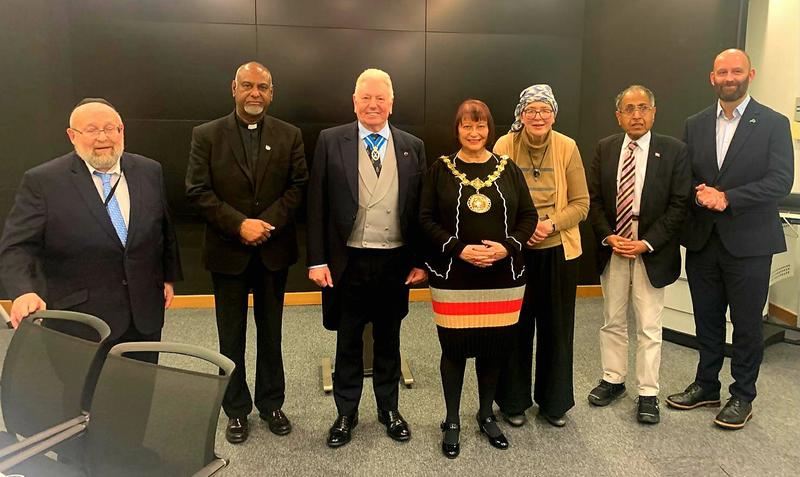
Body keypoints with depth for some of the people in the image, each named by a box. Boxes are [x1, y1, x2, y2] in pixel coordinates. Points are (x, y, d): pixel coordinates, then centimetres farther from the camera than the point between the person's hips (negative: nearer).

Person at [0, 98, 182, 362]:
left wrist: (169, 277, 14)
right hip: (80, 321, -3)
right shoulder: (42, 181, -8)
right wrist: (25, 292, -27)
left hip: (145, 314, 4)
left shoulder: (149, 171, 3)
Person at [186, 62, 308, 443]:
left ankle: (271, 403, 29)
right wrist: (240, 224, -18)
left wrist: (267, 223, -15)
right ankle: (237, 410, 26)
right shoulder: (206, 135, -1)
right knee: (231, 336, 11)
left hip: (274, 250, 1)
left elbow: (298, 187, -2)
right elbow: (198, 191, -7)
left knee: (270, 332, 13)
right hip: (227, 251, -1)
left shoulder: (289, 135, 3)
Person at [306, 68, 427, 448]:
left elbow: (420, 208, 5)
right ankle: (346, 413, 31)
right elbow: (317, 205, -3)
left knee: (388, 340, 16)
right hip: (347, 261, -1)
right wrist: (316, 260, -7)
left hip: (395, 262, 2)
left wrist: (420, 260, 1)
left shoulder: (412, 147, 4)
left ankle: (389, 409, 35)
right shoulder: (331, 141, -1)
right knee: (348, 342, 13)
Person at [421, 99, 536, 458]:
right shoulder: (441, 169, 0)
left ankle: (487, 416, 34)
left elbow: (528, 216, 5)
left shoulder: (508, 169, 6)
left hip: (503, 277, 2)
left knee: (494, 348, 11)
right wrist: (458, 248, -16)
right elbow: (426, 219, -3)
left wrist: (508, 246, -12)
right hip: (453, 277, -2)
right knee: (454, 349, 5)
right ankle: (452, 422, 25)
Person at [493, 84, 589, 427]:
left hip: (558, 251, 1)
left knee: (557, 328, 10)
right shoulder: (504, 146, -5)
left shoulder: (567, 148, -3)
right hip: (514, 251, -1)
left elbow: (581, 204, -1)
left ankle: (554, 401, 29)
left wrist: (551, 224, -17)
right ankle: (514, 401, 26)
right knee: (516, 328, 7)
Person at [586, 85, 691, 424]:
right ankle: (613, 380, 30)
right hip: (612, 249, 3)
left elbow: (679, 205, -7)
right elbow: (593, 198, 4)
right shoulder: (605, 149, 3)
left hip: (651, 252, -3)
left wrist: (646, 243, -14)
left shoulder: (674, 151, -5)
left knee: (649, 327, 5)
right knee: (612, 321, 14)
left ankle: (648, 394, 18)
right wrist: (608, 236, -9)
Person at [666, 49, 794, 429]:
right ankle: (706, 386, 31)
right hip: (702, 238, 4)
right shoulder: (695, 125, 8)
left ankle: (742, 396, 25)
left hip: (748, 241, -3)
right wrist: (700, 194, -15)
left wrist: (727, 198, -21)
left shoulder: (774, 124, -3)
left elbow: (780, 182, -12)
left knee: (747, 323, 8)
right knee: (707, 319, 15)